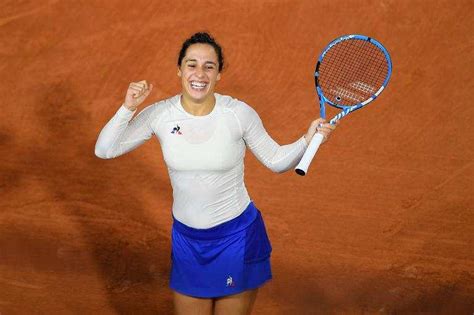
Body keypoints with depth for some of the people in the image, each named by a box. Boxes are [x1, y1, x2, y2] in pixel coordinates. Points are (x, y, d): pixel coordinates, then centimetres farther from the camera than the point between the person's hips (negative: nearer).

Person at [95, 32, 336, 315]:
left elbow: (276, 161, -1)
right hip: (186, 238, 2)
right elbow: (104, 150, -5)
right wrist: (128, 108, -19)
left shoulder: (240, 113, -13)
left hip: (236, 237, -2)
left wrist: (308, 139, -19)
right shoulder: (159, 114, -9)